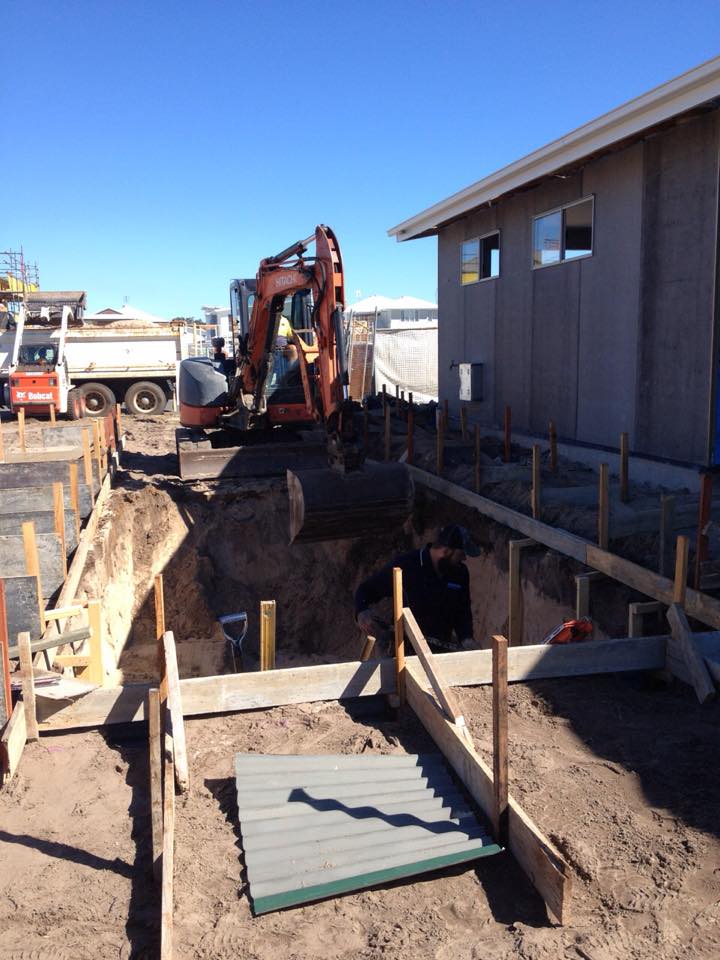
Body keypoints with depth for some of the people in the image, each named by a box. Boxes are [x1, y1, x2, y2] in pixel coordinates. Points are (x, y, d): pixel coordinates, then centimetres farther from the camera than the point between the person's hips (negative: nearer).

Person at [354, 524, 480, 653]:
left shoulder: (460, 572, 5)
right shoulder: (405, 565, -10)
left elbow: (463, 611, 18)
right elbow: (366, 590, -1)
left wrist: (466, 638, 0)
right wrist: (361, 612, -22)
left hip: (443, 650, 5)